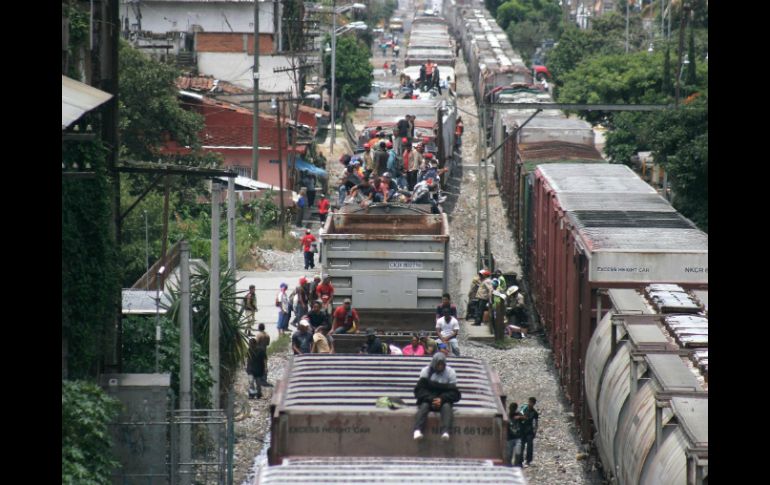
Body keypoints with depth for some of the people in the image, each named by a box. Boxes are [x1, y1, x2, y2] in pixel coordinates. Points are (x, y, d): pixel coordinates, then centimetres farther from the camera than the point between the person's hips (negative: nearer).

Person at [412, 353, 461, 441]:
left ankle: (445, 432, -52)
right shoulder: (426, 371, 3)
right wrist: (431, 399, -21)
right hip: (427, 399, 0)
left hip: (443, 401, 0)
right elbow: (419, 390, -4)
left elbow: (454, 393, -3)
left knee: (447, 406, -31)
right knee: (424, 406, -31)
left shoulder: (450, 372, 3)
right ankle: (418, 430, -52)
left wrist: (441, 399, -21)